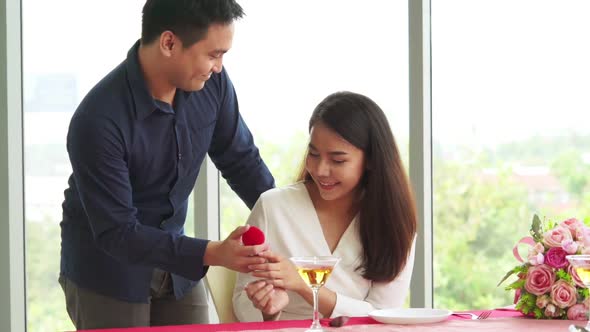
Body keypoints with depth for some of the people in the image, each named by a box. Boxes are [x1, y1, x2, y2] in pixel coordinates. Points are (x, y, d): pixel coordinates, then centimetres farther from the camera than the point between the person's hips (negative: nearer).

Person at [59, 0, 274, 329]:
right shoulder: (98, 121, -30)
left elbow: (240, 159, 3)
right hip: (106, 270, -5)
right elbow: (116, 233, -27)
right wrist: (212, 253, -34)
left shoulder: (212, 82, -13)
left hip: (174, 262, 5)